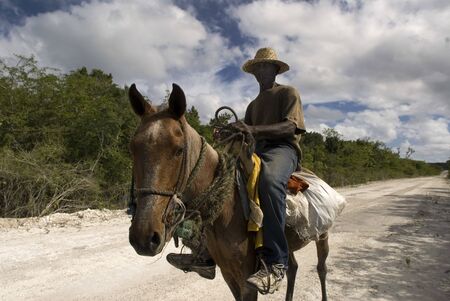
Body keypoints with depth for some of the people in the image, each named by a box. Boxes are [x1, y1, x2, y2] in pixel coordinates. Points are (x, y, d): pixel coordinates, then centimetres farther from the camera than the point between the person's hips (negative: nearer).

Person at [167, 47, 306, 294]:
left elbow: (290, 126, -9)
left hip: (283, 148, -7)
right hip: (257, 151, 7)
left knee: (269, 179, -41)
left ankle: (275, 263, -39)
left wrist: (253, 130, -23)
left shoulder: (288, 92, 9)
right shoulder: (254, 104, 29)